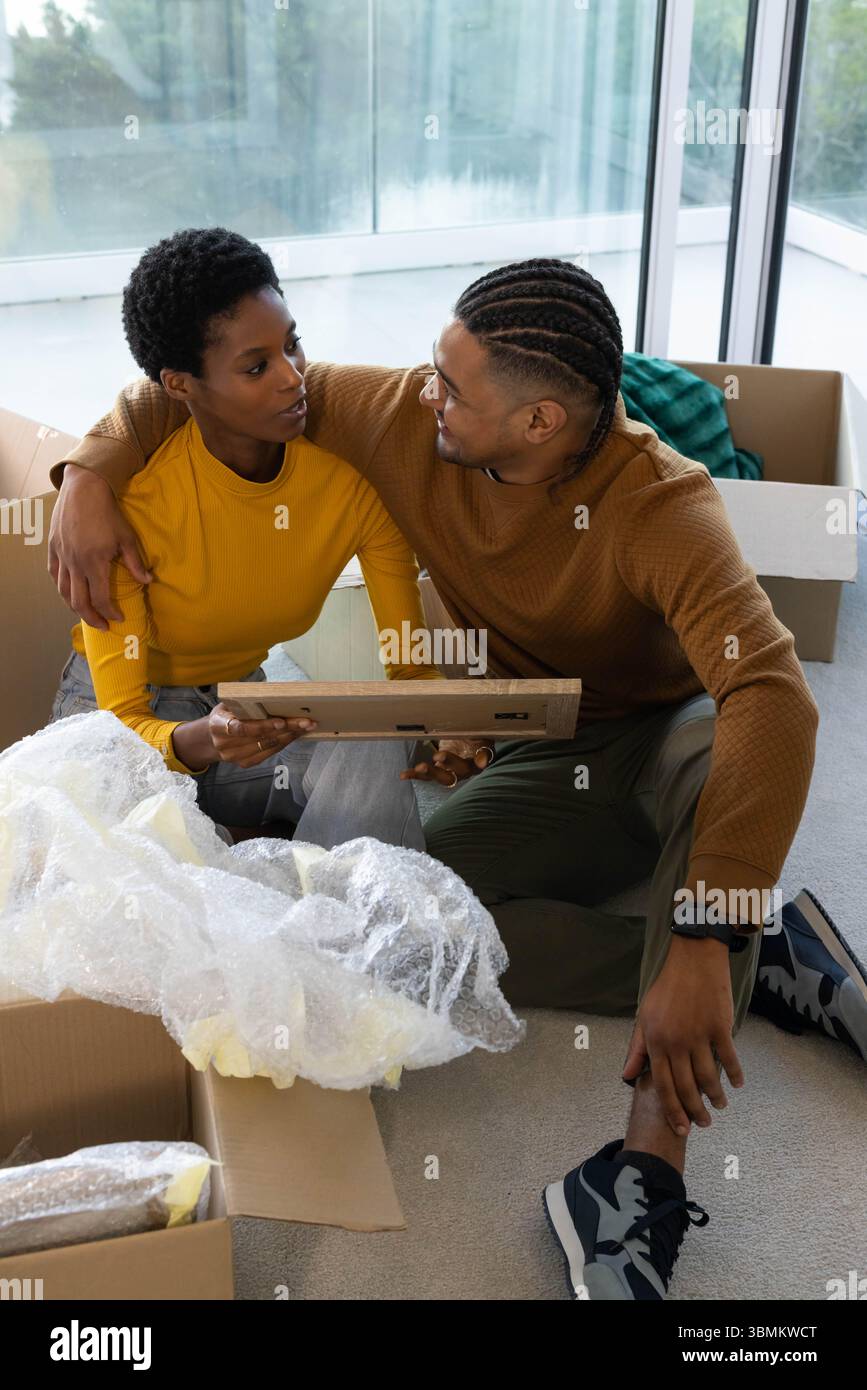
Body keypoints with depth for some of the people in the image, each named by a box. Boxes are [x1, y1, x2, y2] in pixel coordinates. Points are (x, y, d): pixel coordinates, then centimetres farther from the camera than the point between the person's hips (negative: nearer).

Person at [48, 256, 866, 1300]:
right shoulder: (404, 419, -15)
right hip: (546, 766, 4)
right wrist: (91, 475, -19)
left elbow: (772, 696, -44)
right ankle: (773, 957, -16)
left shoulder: (658, 505, -30)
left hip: (668, 743, -4)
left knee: (711, 750, -41)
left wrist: (702, 945, -53)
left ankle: (645, 1173, -44)